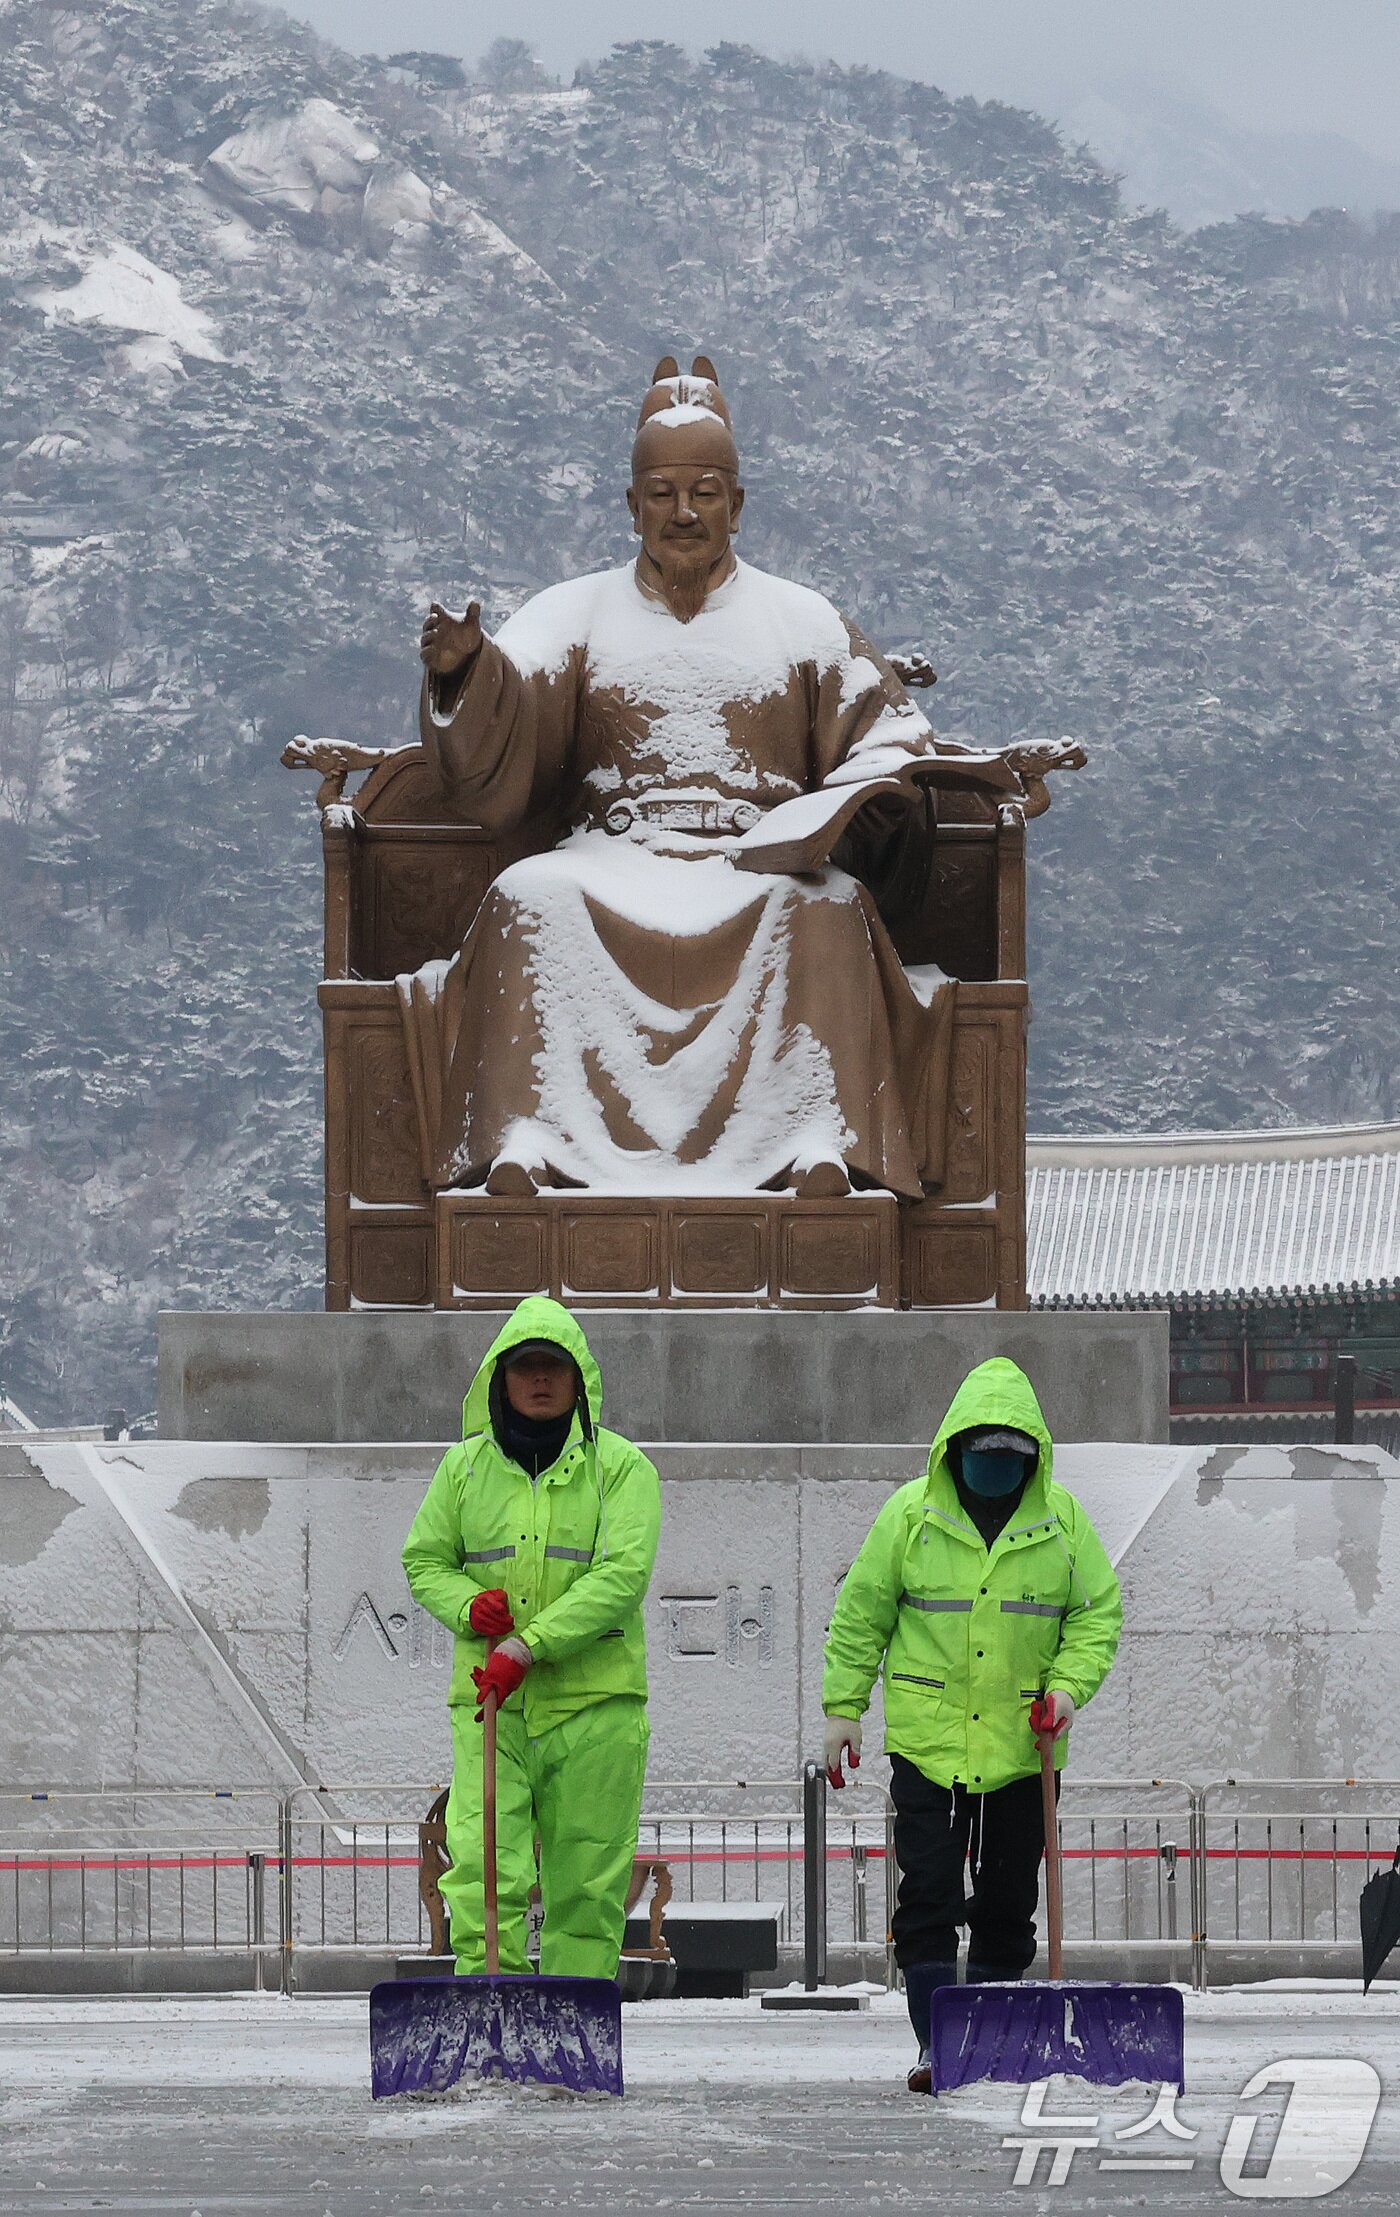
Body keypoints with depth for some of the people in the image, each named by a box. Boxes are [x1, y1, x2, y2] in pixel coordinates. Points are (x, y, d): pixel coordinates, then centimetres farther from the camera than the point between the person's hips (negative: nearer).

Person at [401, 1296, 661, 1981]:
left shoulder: (622, 1466, 1)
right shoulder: (465, 1465, 11)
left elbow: (623, 1575, -11)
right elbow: (424, 1559, 18)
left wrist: (530, 1644, -20)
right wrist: (468, 1603, -6)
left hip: (594, 1700, -1)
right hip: (488, 1699, 1)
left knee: (586, 1890, 2)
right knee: (483, 1874, -12)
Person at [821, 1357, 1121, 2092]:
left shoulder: (1062, 1519, 3)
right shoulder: (911, 1513, -1)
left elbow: (1098, 1612, 9)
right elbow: (861, 1616, 6)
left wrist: (1070, 1684, -7)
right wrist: (844, 1706, 3)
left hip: (1023, 1748, 2)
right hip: (927, 1744, -2)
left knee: (1008, 1901, 8)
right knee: (927, 1895, -8)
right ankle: (936, 2044, -6)